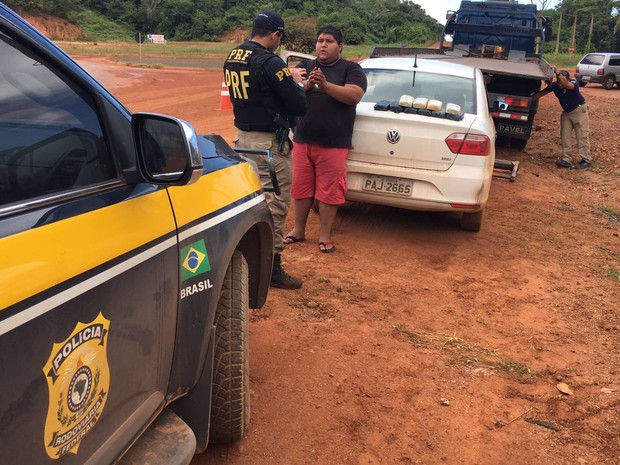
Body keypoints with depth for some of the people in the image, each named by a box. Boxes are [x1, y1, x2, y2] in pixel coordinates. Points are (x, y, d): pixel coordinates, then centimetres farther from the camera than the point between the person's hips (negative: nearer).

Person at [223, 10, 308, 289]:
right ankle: (271, 265, 5)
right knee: (275, 204, -1)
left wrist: (284, 81, 15)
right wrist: (295, 83, 4)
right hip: (269, 143, -8)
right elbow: (300, 106, -16)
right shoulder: (270, 63, -18)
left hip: (243, 135, 9)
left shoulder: (232, 58, 7)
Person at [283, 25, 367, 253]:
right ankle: (298, 230, 25)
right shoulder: (305, 66, 12)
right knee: (301, 187, 11)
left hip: (334, 143, -3)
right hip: (302, 139, 4)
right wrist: (305, 86, -21)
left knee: (328, 190, 1)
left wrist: (325, 85, -24)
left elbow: (354, 95, -15)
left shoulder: (351, 69, 2)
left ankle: (324, 236, 13)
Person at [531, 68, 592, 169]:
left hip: (579, 110, -5)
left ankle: (586, 159, 0)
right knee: (565, 135, 1)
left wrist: (558, 73, -61)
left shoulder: (574, 84, -29)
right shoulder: (554, 85, -14)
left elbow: (566, 85, -52)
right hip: (566, 112, 6)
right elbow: (541, 93, -6)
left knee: (582, 135, -6)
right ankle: (566, 159, 2)